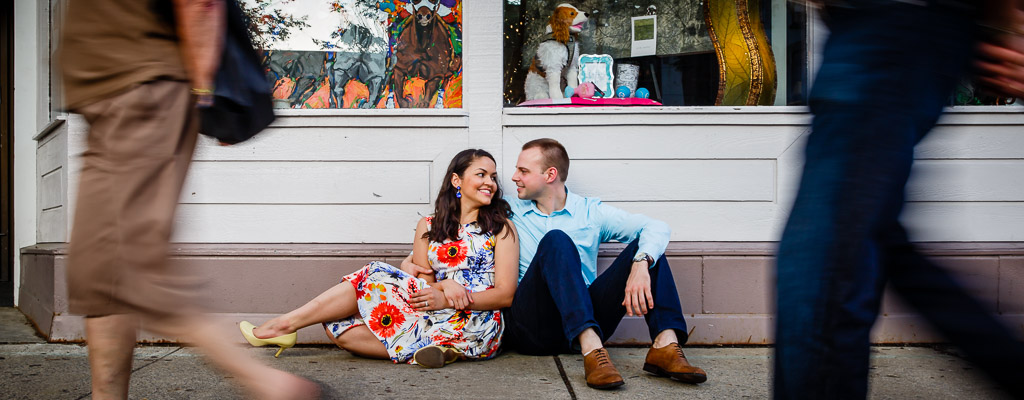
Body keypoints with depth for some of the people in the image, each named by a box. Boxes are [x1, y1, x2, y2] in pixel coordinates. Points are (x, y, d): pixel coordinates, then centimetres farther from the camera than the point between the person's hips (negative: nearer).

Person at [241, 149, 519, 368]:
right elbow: (422, 283, 9)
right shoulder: (428, 227, 19)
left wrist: (446, 300, -15)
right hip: (433, 320, 5)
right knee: (338, 327, -14)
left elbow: (506, 294, -1)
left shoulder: (501, 227, 8)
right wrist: (445, 285, -16)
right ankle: (433, 347, -28)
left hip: (476, 327, -5)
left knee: (375, 277, -16)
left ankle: (286, 323, -9)